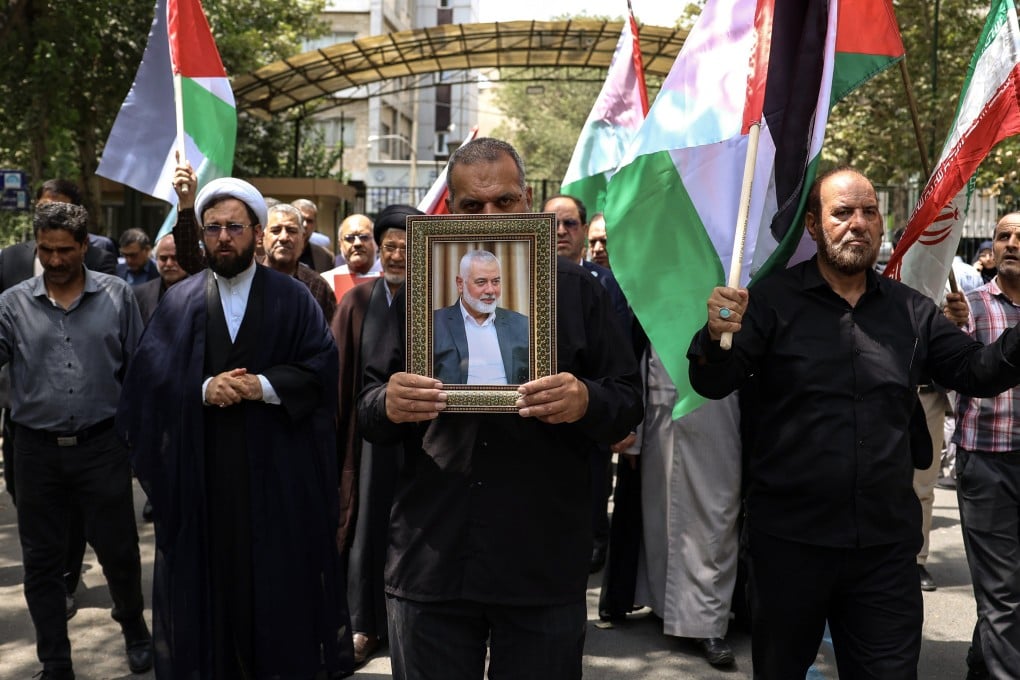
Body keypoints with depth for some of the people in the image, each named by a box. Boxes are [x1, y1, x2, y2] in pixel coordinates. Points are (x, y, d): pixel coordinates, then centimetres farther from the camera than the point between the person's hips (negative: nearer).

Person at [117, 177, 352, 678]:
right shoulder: (178, 301, 7)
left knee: (280, 575, 5)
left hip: (276, 466, -1)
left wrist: (264, 386, -17)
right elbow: (148, 378, 0)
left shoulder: (293, 299, 3)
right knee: (208, 571, 7)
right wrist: (203, 389, -17)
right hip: (201, 467, 1)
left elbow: (321, 368, -4)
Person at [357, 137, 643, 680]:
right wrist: (386, 406, -16)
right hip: (431, 561, 1)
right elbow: (367, 409, 8)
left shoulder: (576, 289, 4)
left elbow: (629, 400, 3)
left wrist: (588, 402, -20)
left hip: (545, 565, -1)